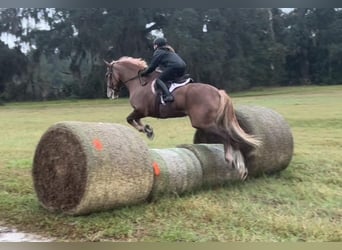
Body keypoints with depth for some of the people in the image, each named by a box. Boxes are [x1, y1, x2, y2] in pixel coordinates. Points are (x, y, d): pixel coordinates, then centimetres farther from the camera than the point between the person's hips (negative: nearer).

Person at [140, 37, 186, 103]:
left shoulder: (158, 52, 8)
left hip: (173, 67, -9)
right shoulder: (170, 51, 34)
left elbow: (152, 66, 6)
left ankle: (168, 96, -32)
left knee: (159, 80, -7)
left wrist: (143, 73, 20)